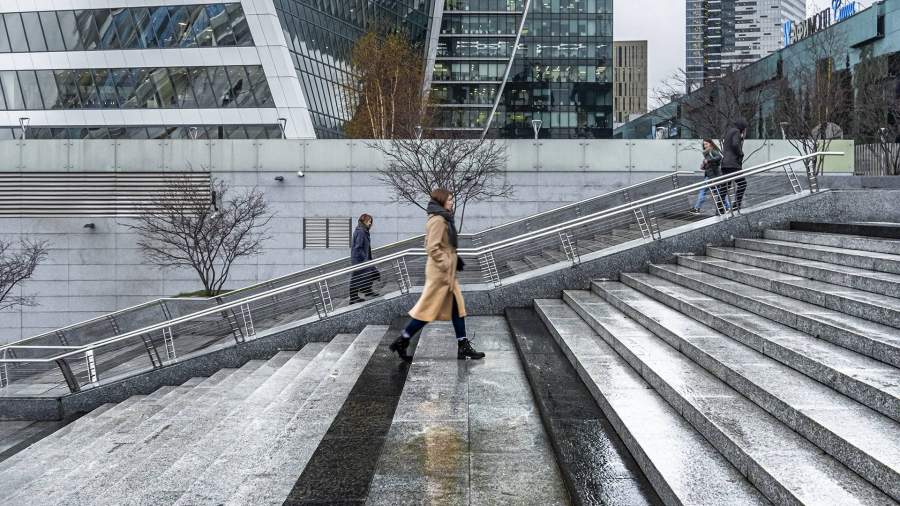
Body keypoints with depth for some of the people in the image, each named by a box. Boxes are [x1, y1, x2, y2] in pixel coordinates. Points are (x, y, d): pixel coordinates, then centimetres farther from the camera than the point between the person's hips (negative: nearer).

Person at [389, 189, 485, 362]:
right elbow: (432, 248, -22)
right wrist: (447, 265, -20)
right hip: (440, 272, -10)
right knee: (429, 308, -3)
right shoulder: (437, 220, -17)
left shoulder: (444, 219, 13)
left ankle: (464, 347, 12)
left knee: (457, 307, 9)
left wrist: (454, 259, 13)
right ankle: (401, 342, 7)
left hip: (448, 272, 10)